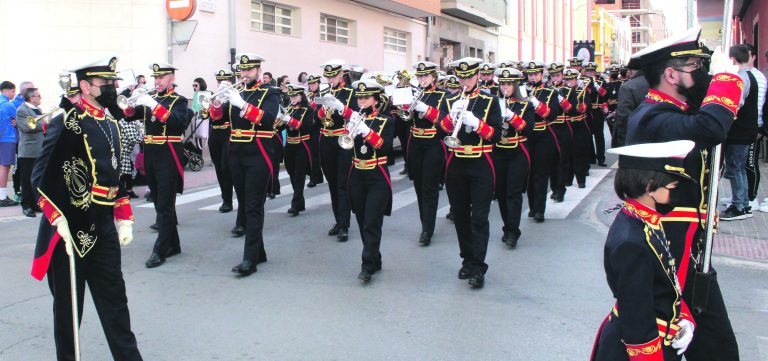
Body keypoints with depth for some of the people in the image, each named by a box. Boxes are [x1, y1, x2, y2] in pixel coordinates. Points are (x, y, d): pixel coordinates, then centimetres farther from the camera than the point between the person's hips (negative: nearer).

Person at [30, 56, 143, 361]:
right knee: (69, 303, 8)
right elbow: (41, 178, -16)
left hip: (104, 227, 7)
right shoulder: (66, 125, -12)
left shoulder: (111, 125, 12)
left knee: (114, 298, 11)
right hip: (70, 229, -7)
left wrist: (124, 219, 12)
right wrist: (59, 221, -25)